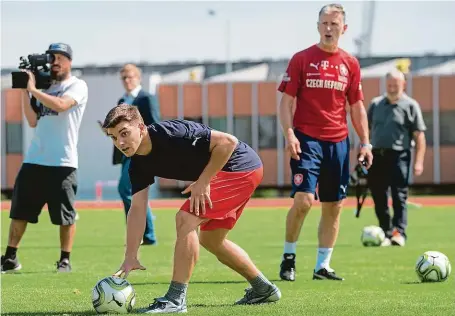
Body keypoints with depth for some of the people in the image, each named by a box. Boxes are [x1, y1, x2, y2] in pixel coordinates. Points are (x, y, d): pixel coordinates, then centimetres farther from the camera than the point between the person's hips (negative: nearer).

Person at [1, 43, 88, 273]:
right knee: (19, 210, 6)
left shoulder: (77, 86, -2)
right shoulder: (44, 86, 15)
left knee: (65, 215, -2)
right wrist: (25, 92, 2)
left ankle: (65, 260, 7)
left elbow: (61, 105, -21)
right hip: (34, 159, 6)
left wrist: (33, 89, -17)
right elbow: (32, 121, 11)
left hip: (62, 162, -6)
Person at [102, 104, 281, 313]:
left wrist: (203, 181, -24)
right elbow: (137, 208, -1)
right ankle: (263, 289, 35)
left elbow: (227, 141, -27)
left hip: (241, 166, -10)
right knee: (210, 239, 19)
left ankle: (176, 300, -15)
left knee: (185, 219, -18)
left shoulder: (169, 134, -27)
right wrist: (130, 257, -6)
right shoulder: (139, 164, -2)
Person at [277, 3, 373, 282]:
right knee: (304, 199, -15)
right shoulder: (302, 59, 0)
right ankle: (289, 257, 3)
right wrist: (289, 133, -13)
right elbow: (287, 100, -1)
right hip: (307, 139, -4)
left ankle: (323, 266, 12)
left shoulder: (350, 64, 10)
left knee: (334, 206, 4)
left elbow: (357, 106, 14)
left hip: (338, 142, 4)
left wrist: (365, 143, 7)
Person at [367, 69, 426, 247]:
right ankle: (386, 233, 14)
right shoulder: (376, 104, 14)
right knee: (379, 198, 5)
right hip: (377, 156, 4)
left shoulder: (410, 105, 2)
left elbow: (419, 135, -2)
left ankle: (399, 233, -12)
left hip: (399, 156, -4)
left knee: (399, 197, -9)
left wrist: (419, 161, -10)